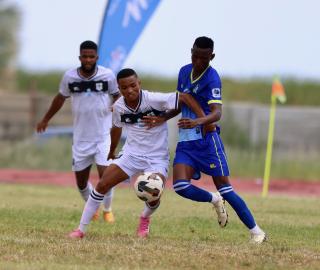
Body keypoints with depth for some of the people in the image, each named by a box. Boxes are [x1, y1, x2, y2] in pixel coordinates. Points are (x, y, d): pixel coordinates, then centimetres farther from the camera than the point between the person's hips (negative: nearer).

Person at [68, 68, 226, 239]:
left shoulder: (154, 100, -20)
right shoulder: (118, 107, -7)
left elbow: (184, 97, -18)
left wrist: (203, 119, -26)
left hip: (157, 158, -3)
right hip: (131, 154, 3)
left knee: (153, 198, -19)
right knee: (102, 185, -10)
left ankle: (145, 219, 19)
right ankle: (81, 229, 1)